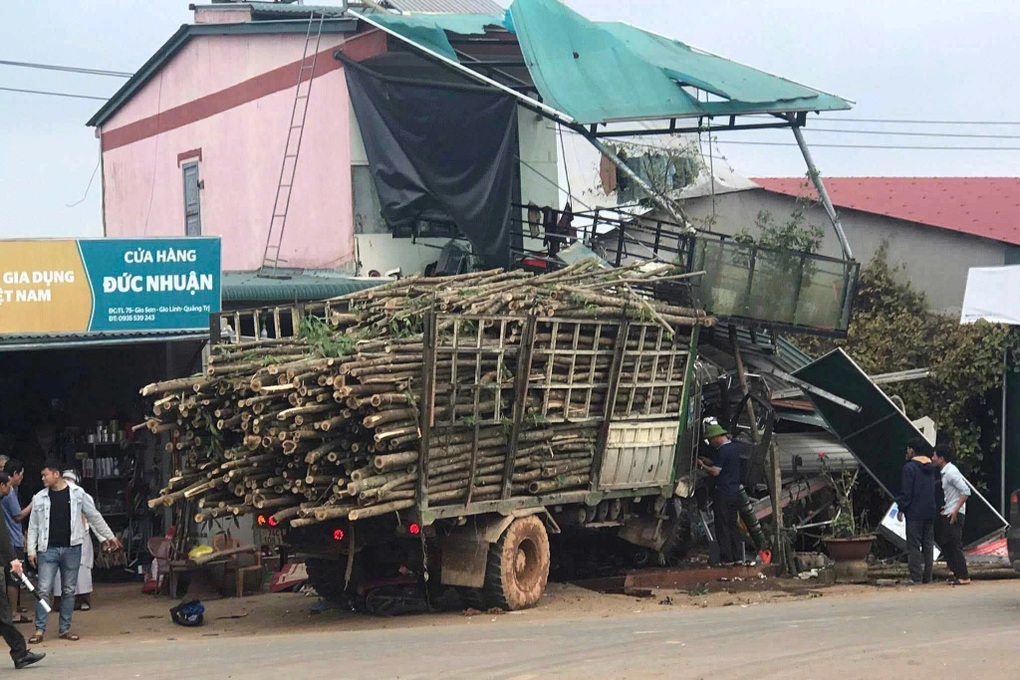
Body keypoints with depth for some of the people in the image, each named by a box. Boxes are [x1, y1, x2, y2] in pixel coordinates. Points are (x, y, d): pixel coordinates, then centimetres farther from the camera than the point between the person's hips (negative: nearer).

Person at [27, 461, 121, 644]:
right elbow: (33, 526, 8)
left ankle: (65, 629, 14)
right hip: (48, 549, 0)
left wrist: (109, 536, 13)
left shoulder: (77, 493, 0)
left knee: (69, 590, 6)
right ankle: (39, 630, -1)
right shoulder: (40, 498, 3)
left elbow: (94, 516, 9)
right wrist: (32, 549, 2)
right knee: (44, 590, -4)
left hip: (72, 548, 0)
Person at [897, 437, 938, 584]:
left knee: (913, 546, -5)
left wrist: (901, 509, -4)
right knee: (928, 545, 10)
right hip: (930, 512, 7)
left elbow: (906, 491, -13)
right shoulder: (931, 466, 12)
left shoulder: (910, 467, -12)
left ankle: (916, 578, -9)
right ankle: (927, 577, 11)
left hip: (915, 513, -7)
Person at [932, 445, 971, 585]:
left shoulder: (951, 472, -16)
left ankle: (963, 577, -5)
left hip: (954, 515, -10)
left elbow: (965, 491, -22)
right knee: (946, 544, 12)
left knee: (955, 546, -8)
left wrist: (955, 510, -23)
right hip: (947, 514, 10)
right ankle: (957, 574, 16)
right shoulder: (946, 472, 14)